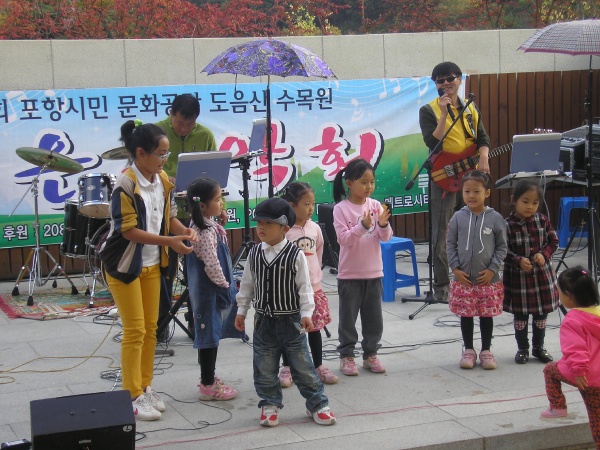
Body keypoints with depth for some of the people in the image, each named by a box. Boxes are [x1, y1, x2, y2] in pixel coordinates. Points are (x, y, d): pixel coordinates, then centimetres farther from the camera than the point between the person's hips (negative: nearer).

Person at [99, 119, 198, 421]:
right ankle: (133, 396, 7)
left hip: (152, 263, 7)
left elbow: (169, 215, 10)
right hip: (125, 265, -7)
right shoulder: (126, 184, -21)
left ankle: (145, 388, 25)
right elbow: (128, 230, -22)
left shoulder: (162, 180, 1)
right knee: (135, 330, -3)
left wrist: (184, 231, -12)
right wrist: (169, 241, -27)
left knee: (151, 328, 12)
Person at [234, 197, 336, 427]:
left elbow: (304, 286, -8)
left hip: (291, 320, -3)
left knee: (302, 365, 3)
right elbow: (247, 285, 10)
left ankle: (317, 404, 16)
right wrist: (241, 311, 12)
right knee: (265, 367, 9)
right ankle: (270, 404, 25)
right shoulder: (254, 254, 1)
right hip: (264, 320, 4)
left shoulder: (295, 255, -11)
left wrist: (306, 313, -12)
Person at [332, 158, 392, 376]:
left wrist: (383, 225, -21)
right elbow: (344, 239, -16)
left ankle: (370, 354, 23)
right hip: (349, 274, -4)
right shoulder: (341, 209, -9)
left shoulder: (375, 205, 1)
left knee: (374, 317, 11)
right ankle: (346, 355, 16)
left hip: (374, 273, 4)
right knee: (348, 317, 6)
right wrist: (363, 226, -28)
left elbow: (386, 237, 0)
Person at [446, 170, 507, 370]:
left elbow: (502, 247, 0)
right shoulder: (458, 217, -3)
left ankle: (486, 351, 24)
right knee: (466, 315, 10)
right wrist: (455, 268, -5)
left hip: (488, 279, -1)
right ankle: (468, 350, 24)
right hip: (463, 279, 1)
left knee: (487, 315, 10)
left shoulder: (495, 218, -5)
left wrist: (492, 269, -8)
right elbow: (450, 244, 3)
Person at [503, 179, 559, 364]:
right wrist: (519, 261, -24)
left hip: (542, 274, 3)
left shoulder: (542, 220, -2)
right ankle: (522, 348, 23)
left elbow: (553, 241, 5)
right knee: (520, 315, 9)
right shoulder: (508, 225, -12)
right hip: (518, 276, -3)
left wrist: (544, 254, -12)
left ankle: (538, 347, 29)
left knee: (541, 314, 13)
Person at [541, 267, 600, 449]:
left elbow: (575, 349, -29)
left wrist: (578, 370, -26)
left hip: (584, 376, -6)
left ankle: (558, 407, 23)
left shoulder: (573, 320, -18)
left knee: (550, 369, 21)